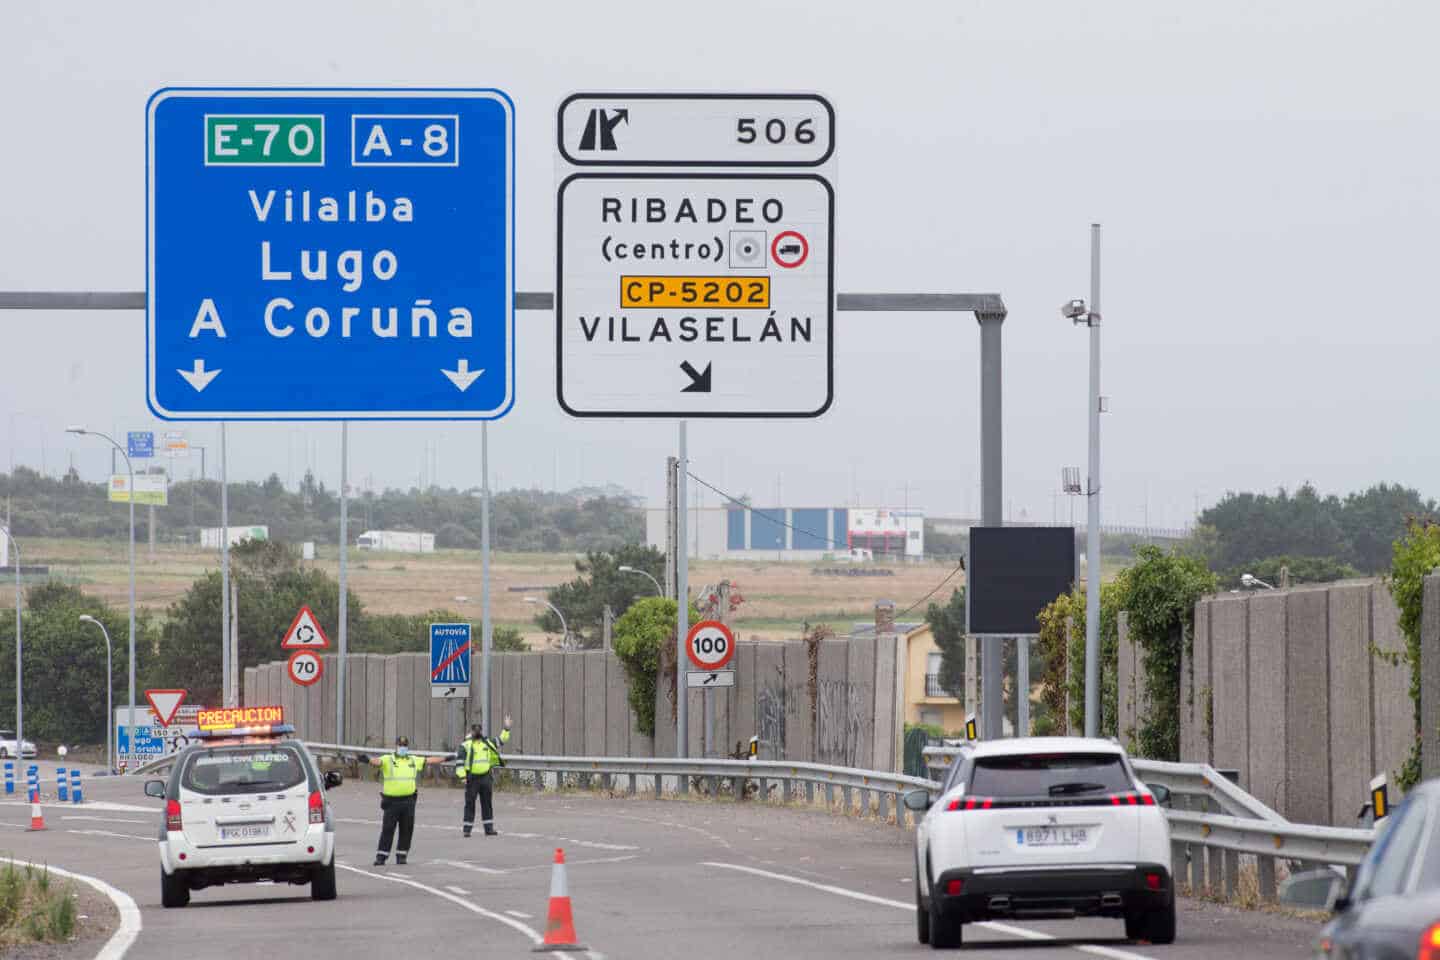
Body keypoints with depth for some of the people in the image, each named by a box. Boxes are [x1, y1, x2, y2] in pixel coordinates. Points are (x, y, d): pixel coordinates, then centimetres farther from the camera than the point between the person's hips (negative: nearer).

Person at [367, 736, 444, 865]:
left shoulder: (414, 761, 12)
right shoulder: (387, 760, -2)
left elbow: (429, 760, 22)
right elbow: (376, 761, -20)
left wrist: (445, 758, 25)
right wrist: (367, 760, -42)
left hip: (408, 801, 4)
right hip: (391, 801, -4)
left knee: (406, 830, 6)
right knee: (387, 829, -4)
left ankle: (401, 856, 17)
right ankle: (381, 857, 0)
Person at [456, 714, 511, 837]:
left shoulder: (487, 743, 11)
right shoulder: (466, 745, -6)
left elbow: (501, 740, 23)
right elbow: (459, 760, -10)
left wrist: (506, 728, 12)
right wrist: (462, 776, -17)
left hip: (485, 777, 5)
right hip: (472, 778, -5)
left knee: (487, 804, 9)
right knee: (470, 804, -2)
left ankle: (489, 828, 15)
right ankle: (467, 829, 3)